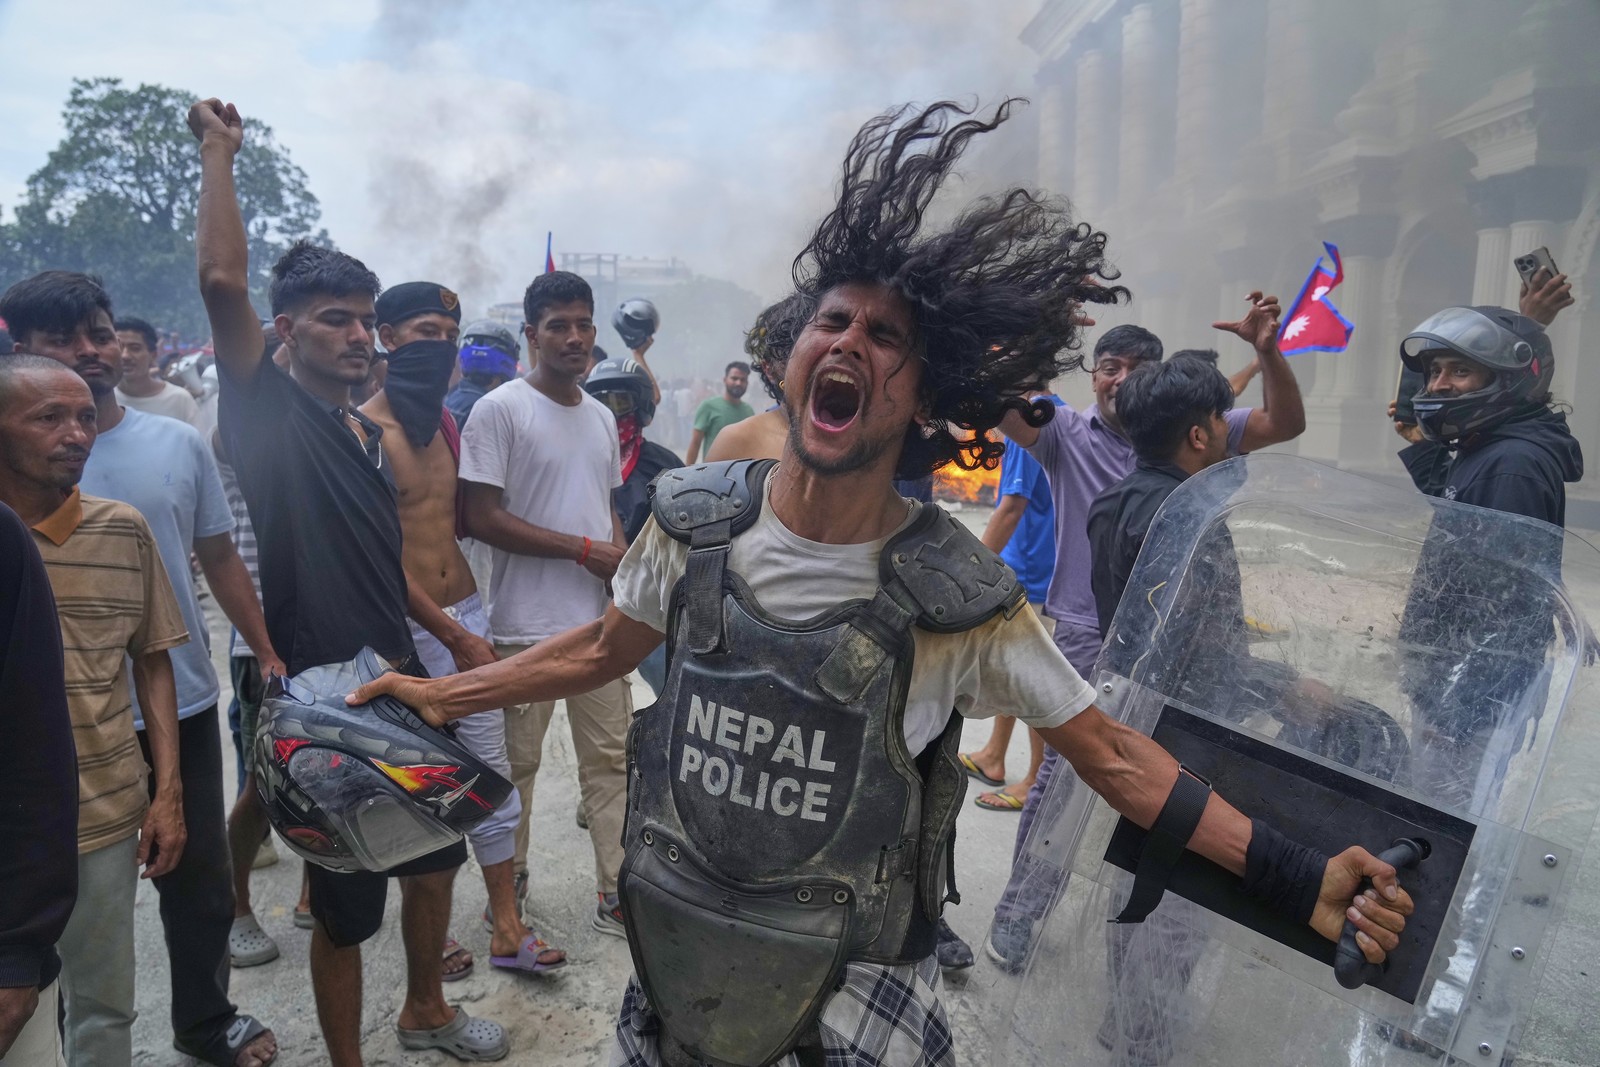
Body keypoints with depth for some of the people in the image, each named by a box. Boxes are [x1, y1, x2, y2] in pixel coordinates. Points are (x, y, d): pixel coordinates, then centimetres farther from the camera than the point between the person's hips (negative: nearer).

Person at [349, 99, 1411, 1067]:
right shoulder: (695, 517, -10)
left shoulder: (960, 598, -19)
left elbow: (1112, 756, -12)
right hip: (677, 953, 3)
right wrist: (441, 694, 7)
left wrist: (1302, 881, -20)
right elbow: (605, 648, 7)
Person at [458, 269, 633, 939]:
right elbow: (482, 518, -15)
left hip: (600, 619, 6)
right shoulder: (500, 410, -9)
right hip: (526, 625, -6)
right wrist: (584, 550, -15)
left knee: (611, 757, 8)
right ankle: (507, 888, 27)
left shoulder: (600, 416, 13)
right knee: (516, 764, 8)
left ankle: (617, 894, 18)